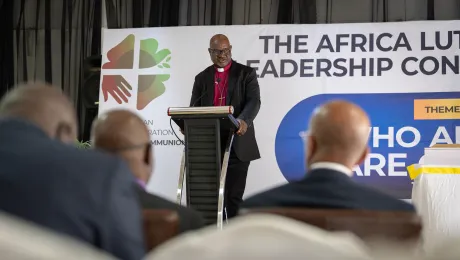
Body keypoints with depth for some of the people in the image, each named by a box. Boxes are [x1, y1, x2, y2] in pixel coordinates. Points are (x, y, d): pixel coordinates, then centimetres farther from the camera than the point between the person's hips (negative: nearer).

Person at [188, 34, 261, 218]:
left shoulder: (246, 73, 5)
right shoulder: (202, 78, 15)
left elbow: (254, 101, -9)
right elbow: (194, 109, 8)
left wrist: (243, 120, -30)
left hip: (237, 144, -3)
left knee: (234, 196, -2)